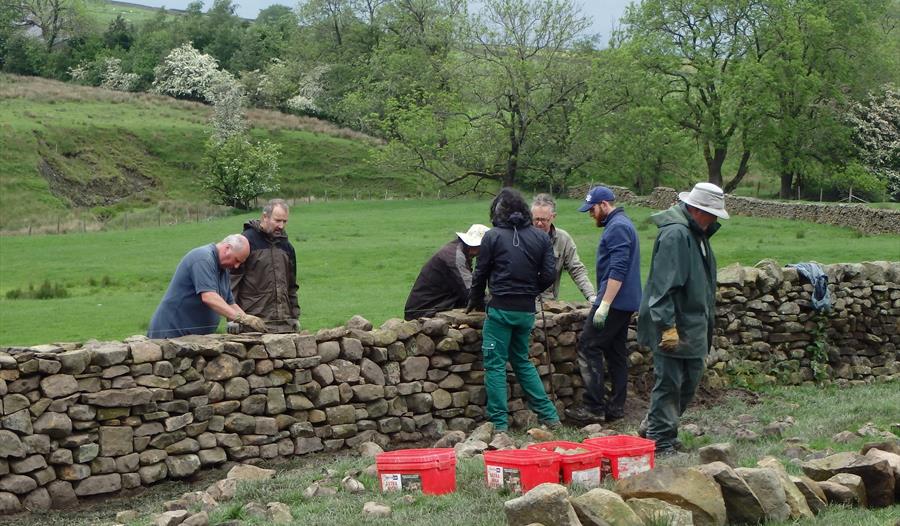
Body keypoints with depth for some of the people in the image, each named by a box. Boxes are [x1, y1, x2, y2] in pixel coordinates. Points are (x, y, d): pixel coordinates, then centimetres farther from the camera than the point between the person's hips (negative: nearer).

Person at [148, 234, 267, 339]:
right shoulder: (203, 258, -16)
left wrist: (250, 321, 2)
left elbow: (230, 304, 18)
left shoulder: (223, 269, 15)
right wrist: (242, 318, -32)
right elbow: (208, 297, -28)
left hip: (197, 336, 9)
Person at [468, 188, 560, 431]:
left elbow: (480, 274, 1)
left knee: (495, 364, 3)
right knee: (522, 360, 20)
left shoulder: (493, 236, -6)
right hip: (527, 310, 5)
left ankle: (499, 422, 1)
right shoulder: (541, 237, 4)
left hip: (501, 308, -5)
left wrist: (476, 301, 17)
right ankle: (549, 414, 17)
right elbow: (549, 274, 2)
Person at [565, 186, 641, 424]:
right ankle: (616, 407, 14)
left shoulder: (617, 228, -15)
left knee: (589, 348, -8)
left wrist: (604, 304, -24)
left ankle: (594, 407, -10)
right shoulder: (623, 224, 19)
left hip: (614, 301, -10)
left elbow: (617, 270, -23)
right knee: (616, 353, 11)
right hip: (626, 302, 10)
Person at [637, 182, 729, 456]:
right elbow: (663, 285, -24)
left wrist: (707, 327, 26)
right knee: (669, 383, -4)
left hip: (694, 327, 10)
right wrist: (667, 326, -26)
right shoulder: (675, 234, -19)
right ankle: (661, 441, 5)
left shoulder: (697, 234, 13)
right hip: (674, 328, -10)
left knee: (691, 380, 16)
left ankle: (653, 426, 28)